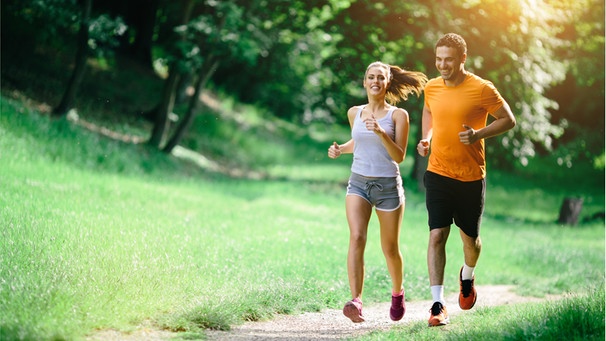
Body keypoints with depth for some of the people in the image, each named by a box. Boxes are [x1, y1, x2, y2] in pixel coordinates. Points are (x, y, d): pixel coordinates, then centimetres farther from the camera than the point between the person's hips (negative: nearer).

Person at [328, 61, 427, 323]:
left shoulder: (398, 115, -4)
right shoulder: (354, 113, 7)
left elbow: (400, 156, -11)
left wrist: (381, 133, -25)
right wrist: (340, 149, 6)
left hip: (388, 186, -2)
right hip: (358, 183, 2)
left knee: (390, 249, 9)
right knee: (357, 238, -21)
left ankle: (397, 292, 38)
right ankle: (356, 301, -31)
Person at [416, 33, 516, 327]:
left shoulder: (481, 89, -10)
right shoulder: (432, 88, 3)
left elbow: (508, 120, -3)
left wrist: (478, 134, -18)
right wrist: (426, 138, 6)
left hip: (471, 177, -2)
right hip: (438, 173, 2)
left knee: (470, 239, 12)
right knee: (437, 235, -11)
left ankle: (467, 276, 46)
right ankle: (438, 304, -11)